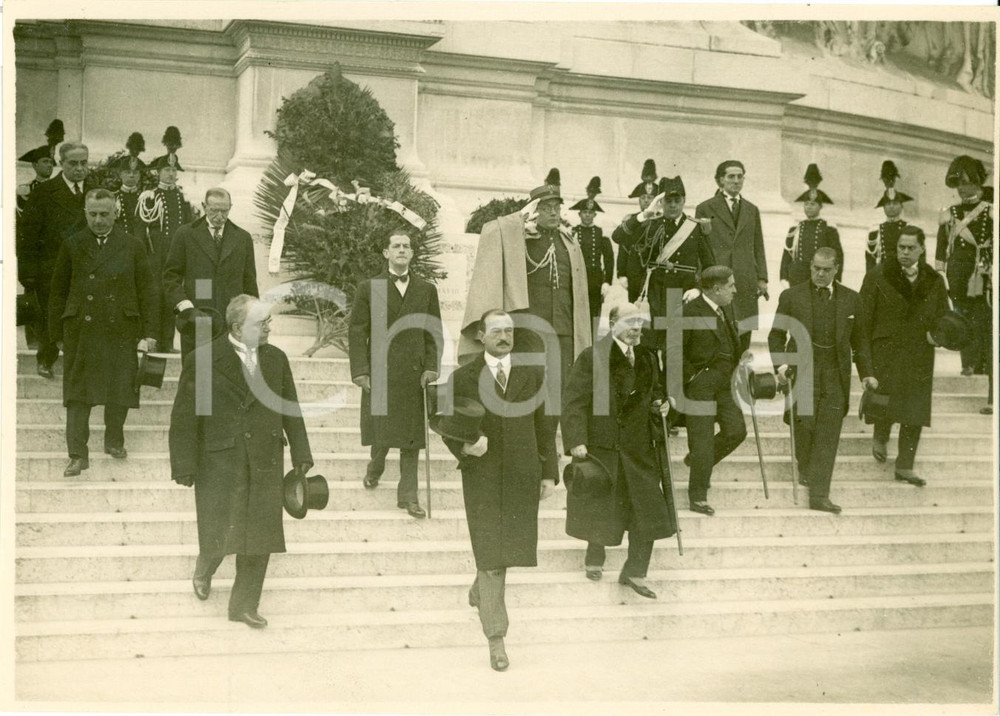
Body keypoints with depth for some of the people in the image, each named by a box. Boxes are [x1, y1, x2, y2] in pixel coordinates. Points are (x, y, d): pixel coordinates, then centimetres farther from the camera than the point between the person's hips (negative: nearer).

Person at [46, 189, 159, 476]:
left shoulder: (132, 247, 3)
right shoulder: (72, 246, 5)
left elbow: (147, 291, 4)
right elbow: (58, 292, 8)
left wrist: (147, 333, -1)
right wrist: (57, 334, 5)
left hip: (121, 331, 0)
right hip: (81, 331, 0)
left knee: (120, 389, 8)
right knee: (77, 393, -2)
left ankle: (114, 440, 30)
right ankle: (78, 455, 2)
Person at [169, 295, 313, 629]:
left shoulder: (276, 359, 7)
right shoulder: (202, 361, -7)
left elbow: (291, 411, 13)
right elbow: (184, 418, -6)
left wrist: (301, 456, 11)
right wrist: (184, 467, -9)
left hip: (265, 465, 4)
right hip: (219, 463, -4)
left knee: (259, 538, 6)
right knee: (220, 533, -1)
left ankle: (244, 605, 22)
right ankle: (204, 570, 35)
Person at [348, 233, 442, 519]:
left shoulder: (426, 290, 9)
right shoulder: (369, 288, 4)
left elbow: (435, 332, 9)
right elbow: (357, 332, 1)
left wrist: (431, 367, -2)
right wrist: (360, 371, -7)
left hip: (414, 375, 2)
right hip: (380, 373, -1)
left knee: (411, 436, 2)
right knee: (381, 430, 4)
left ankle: (407, 495, 10)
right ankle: (375, 468, 35)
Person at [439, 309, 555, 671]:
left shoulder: (532, 374, 6)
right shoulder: (462, 378, 0)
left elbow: (542, 425, 10)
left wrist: (549, 472, 7)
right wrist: (465, 446, -16)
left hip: (522, 477, 3)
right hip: (482, 477, -3)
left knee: (511, 547, 11)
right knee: (490, 555, -4)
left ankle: (479, 590, 44)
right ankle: (496, 638, 3)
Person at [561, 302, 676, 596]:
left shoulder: (648, 358, 11)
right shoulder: (592, 357, -9)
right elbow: (575, 402, -12)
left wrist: (661, 404, 3)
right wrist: (577, 441, -19)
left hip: (640, 446, 5)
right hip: (601, 444, -5)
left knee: (648, 506, 2)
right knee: (600, 505, 8)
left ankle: (635, 571, 15)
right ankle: (594, 558, 33)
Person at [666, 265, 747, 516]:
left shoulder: (726, 309, 10)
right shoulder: (688, 312, -16)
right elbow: (672, 351, -16)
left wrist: (736, 368, 14)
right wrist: (690, 375, -14)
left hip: (724, 383, 8)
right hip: (700, 385, -7)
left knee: (736, 430, 2)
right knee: (702, 439, -3)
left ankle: (696, 461, 28)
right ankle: (698, 497, 10)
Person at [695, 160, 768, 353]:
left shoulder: (752, 210, 18)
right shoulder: (706, 209, 4)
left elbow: (758, 247, 17)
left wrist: (762, 278, 6)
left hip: (746, 283, 4)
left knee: (743, 334, 2)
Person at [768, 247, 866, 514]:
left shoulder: (851, 299, 7)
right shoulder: (791, 296, 3)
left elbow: (859, 340, 13)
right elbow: (776, 335, 7)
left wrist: (866, 374, 8)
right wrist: (780, 364, -8)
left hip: (835, 377, 1)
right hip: (801, 372, -1)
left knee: (827, 437, -3)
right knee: (804, 427, 4)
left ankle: (819, 495, -1)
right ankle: (804, 469, 35)